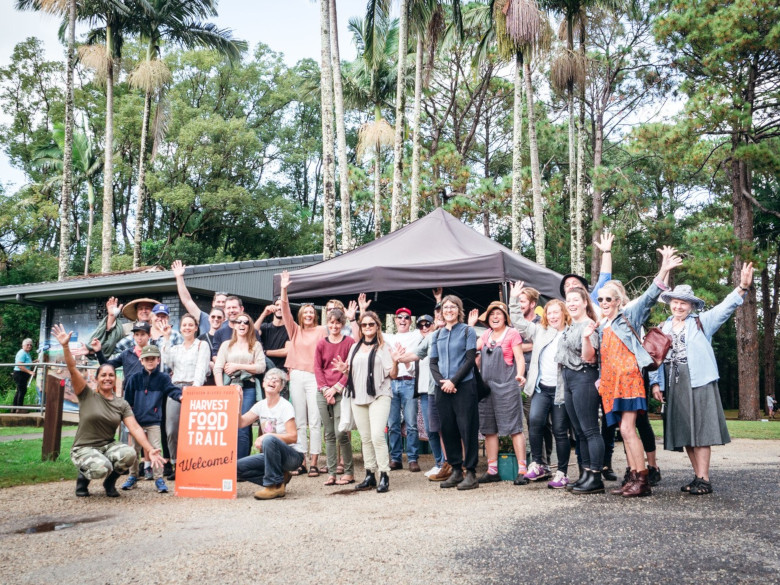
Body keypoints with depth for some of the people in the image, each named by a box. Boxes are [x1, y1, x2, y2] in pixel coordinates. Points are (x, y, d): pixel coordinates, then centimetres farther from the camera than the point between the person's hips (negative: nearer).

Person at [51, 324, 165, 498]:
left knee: (129, 454, -29)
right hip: (84, 448, -3)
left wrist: (150, 450, -19)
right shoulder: (87, 395, -2)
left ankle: (110, 482, 3)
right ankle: (84, 475, 4)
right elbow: (72, 369, -14)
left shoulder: (122, 404, 4)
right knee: (102, 468, -35)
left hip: (108, 446, 3)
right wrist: (65, 346, -27)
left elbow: (135, 428, -6)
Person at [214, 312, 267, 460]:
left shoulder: (256, 345, 12)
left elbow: (261, 367, -1)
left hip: (248, 388, -1)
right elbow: (217, 368, 5)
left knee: (243, 429, -8)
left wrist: (238, 366, -3)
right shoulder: (226, 345, 15)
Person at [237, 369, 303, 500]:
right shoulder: (261, 405, 7)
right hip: (270, 454, 7)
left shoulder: (285, 407, -11)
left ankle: (275, 485, -20)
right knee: (237, 467, -11)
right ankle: (280, 478, 2)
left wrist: (266, 436, -25)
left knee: (269, 439, -36)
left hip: (294, 456, -6)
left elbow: (293, 437, -18)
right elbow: (241, 423, 1)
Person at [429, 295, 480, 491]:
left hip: (464, 386, -4)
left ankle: (470, 472, 2)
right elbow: (433, 362, 11)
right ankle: (456, 470, 16)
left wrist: (453, 381, -13)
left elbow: (470, 359, -6)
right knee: (448, 429, 6)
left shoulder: (468, 331, 2)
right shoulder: (437, 335, 14)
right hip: (443, 389, 5)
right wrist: (441, 381, -7)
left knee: (467, 428, -4)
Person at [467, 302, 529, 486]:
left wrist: (520, 375, -24)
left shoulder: (512, 333, -2)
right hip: (486, 386, 6)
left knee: (514, 428, -6)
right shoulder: (486, 335, 15)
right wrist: (470, 325, 7)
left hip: (506, 386, -6)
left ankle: (522, 470, -3)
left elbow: (519, 358, -7)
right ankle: (492, 470, 17)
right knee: (489, 429, 9)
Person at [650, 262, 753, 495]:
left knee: (700, 429, -7)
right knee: (684, 431, 6)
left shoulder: (701, 322, 5)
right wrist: (656, 383, 4)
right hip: (674, 384, 4)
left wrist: (743, 288, -22)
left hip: (698, 381, -4)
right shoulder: (663, 328, 15)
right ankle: (698, 476, 14)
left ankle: (704, 479, -5)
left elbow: (725, 308, -7)